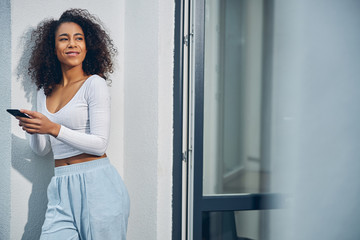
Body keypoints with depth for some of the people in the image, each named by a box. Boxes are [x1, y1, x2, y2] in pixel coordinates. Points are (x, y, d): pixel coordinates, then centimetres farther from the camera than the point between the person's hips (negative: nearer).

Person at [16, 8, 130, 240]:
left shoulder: (95, 84, -4)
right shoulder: (45, 92, 14)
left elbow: (100, 143, -11)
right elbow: (42, 149, 18)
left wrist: (54, 128, -17)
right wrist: (33, 128, -3)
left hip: (97, 184, -4)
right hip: (61, 188, 5)